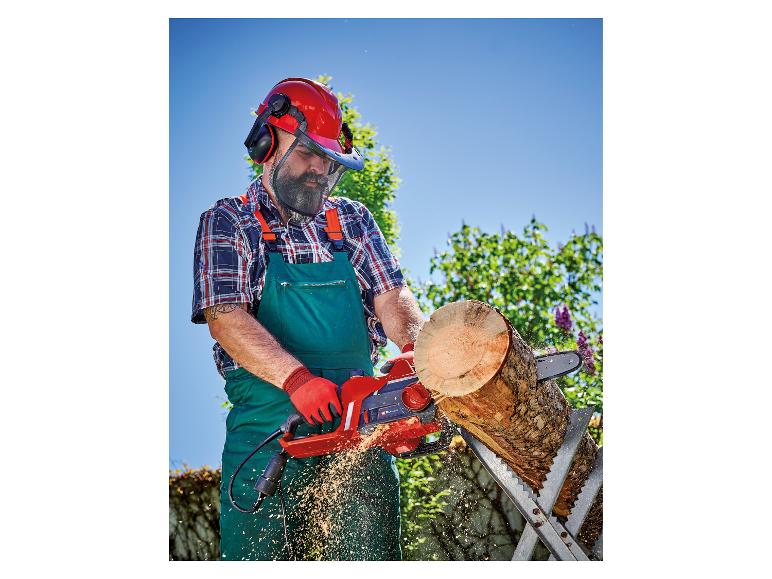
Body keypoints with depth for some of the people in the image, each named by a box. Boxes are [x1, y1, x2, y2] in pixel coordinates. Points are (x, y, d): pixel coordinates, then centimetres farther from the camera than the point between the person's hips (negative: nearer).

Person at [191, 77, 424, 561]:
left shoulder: (352, 221, 15)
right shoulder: (228, 223, 4)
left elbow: (390, 296, 5)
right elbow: (225, 317, -9)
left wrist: (417, 343, -19)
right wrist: (297, 378, -25)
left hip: (359, 423, 3)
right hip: (268, 429, -3)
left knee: (372, 555, 5)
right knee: (258, 553, -1)